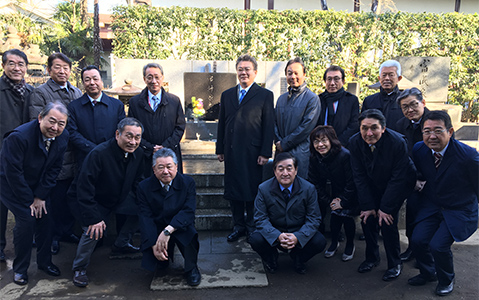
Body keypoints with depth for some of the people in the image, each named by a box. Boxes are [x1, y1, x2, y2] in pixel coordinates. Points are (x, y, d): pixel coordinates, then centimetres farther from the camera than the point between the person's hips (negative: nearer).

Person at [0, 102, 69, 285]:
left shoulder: (63, 138, -13)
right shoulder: (18, 137, -29)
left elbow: (54, 169, -6)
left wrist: (40, 196, -9)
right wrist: (29, 200, -17)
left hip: (39, 187, 5)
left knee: (44, 218, 2)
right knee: (26, 220, -13)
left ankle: (44, 262, 23)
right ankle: (20, 268, 9)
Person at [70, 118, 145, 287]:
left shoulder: (138, 154, -11)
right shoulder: (98, 154, -32)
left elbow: (137, 183, 6)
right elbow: (84, 189, -29)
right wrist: (93, 218, -31)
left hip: (120, 198, 7)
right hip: (95, 201, -6)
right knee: (93, 230, -25)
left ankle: (121, 244, 20)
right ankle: (79, 268, 3)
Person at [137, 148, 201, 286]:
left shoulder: (188, 182, -11)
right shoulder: (144, 187, -8)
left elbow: (189, 211, -21)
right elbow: (146, 218, -12)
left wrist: (168, 231, -34)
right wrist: (154, 244, -25)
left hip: (180, 228, -1)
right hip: (156, 230, 2)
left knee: (189, 232, -33)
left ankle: (191, 268, -5)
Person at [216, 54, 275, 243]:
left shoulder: (265, 95, 0)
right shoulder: (227, 95, 13)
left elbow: (269, 126, -4)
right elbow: (222, 124, 14)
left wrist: (265, 153, -10)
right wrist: (220, 149, 9)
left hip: (252, 152, -4)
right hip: (231, 152, 4)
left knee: (252, 191, 5)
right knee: (233, 190, 10)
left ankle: (252, 227, 22)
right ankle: (239, 226, 25)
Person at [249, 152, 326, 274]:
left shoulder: (309, 189, -11)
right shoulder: (264, 189, -11)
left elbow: (314, 219, -10)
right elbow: (260, 219, -12)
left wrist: (298, 237, -28)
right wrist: (278, 236, -30)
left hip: (299, 234, 1)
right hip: (274, 235, 0)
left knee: (319, 242, -26)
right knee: (255, 240, -29)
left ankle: (298, 258, 9)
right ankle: (270, 258, 8)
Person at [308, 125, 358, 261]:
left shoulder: (345, 155, -29)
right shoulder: (314, 158, -12)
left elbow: (351, 182, -22)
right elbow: (315, 182, -2)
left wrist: (343, 201, -18)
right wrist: (328, 201, -5)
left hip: (350, 195, -4)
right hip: (333, 195, 4)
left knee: (346, 215, -12)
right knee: (335, 215, -5)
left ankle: (350, 245, 13)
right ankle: (334, 243, 21)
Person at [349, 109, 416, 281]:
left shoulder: (397, 142, -28)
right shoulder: (355, 142, -18)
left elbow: (398, 178, -22)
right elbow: (359, 176, -11)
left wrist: (385, 207, -20)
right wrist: (367, 205, -13)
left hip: (399, 186, -3)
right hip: (373, 186, 4)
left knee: (387, 221, -13)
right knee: (367, 218, -4)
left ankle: (395, 264, 9)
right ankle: (372, 258, 19)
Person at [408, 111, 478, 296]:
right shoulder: (419, 149, -10)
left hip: (459, 211, -4)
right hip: (431, 206, 4)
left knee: (438, 245, -18)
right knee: (417, 240, -9)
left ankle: (446, 280, 17)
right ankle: (428, 273, 24)